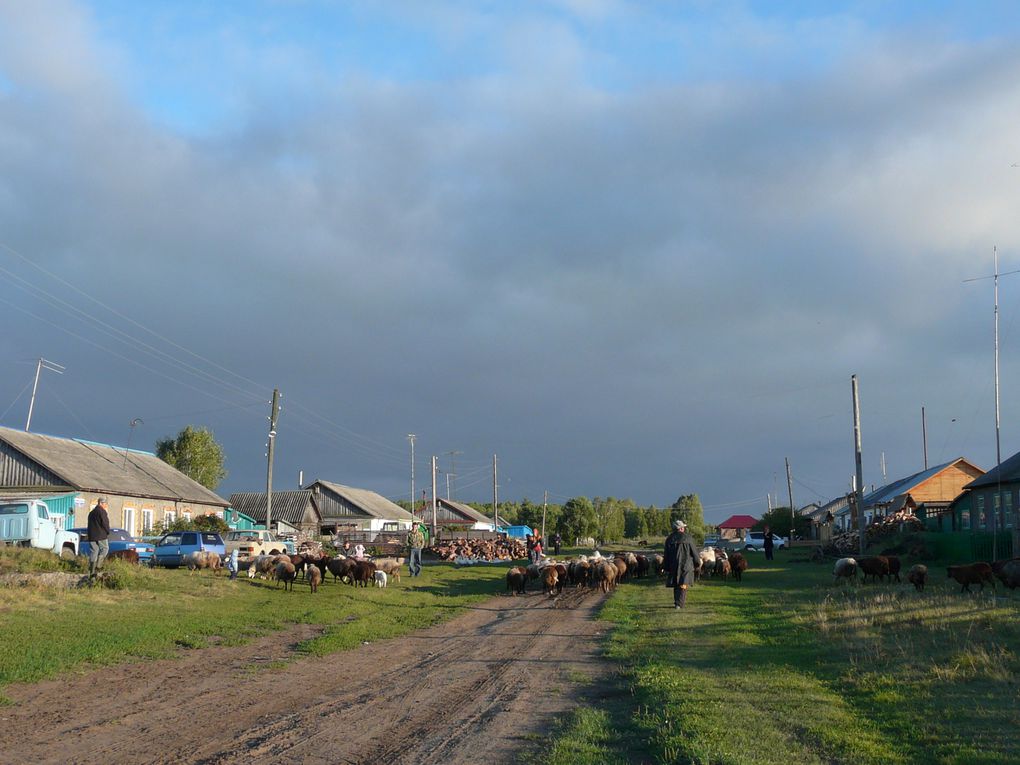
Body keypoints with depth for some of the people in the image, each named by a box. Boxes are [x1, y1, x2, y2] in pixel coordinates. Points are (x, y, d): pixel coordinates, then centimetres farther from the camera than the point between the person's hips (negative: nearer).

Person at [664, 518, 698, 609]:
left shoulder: (669, 539, 5)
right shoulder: (687, 538, -6)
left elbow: (666, 555, 7)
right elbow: (694, 552, -2)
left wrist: (667, 568, 14)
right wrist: (697, 562, 13)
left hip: (673, 565, 4)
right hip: (686, 564, -4)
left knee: (676, 585, 16)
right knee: (683, 585, -4)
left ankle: (677, 602, 20)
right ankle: (679, 604, -13)